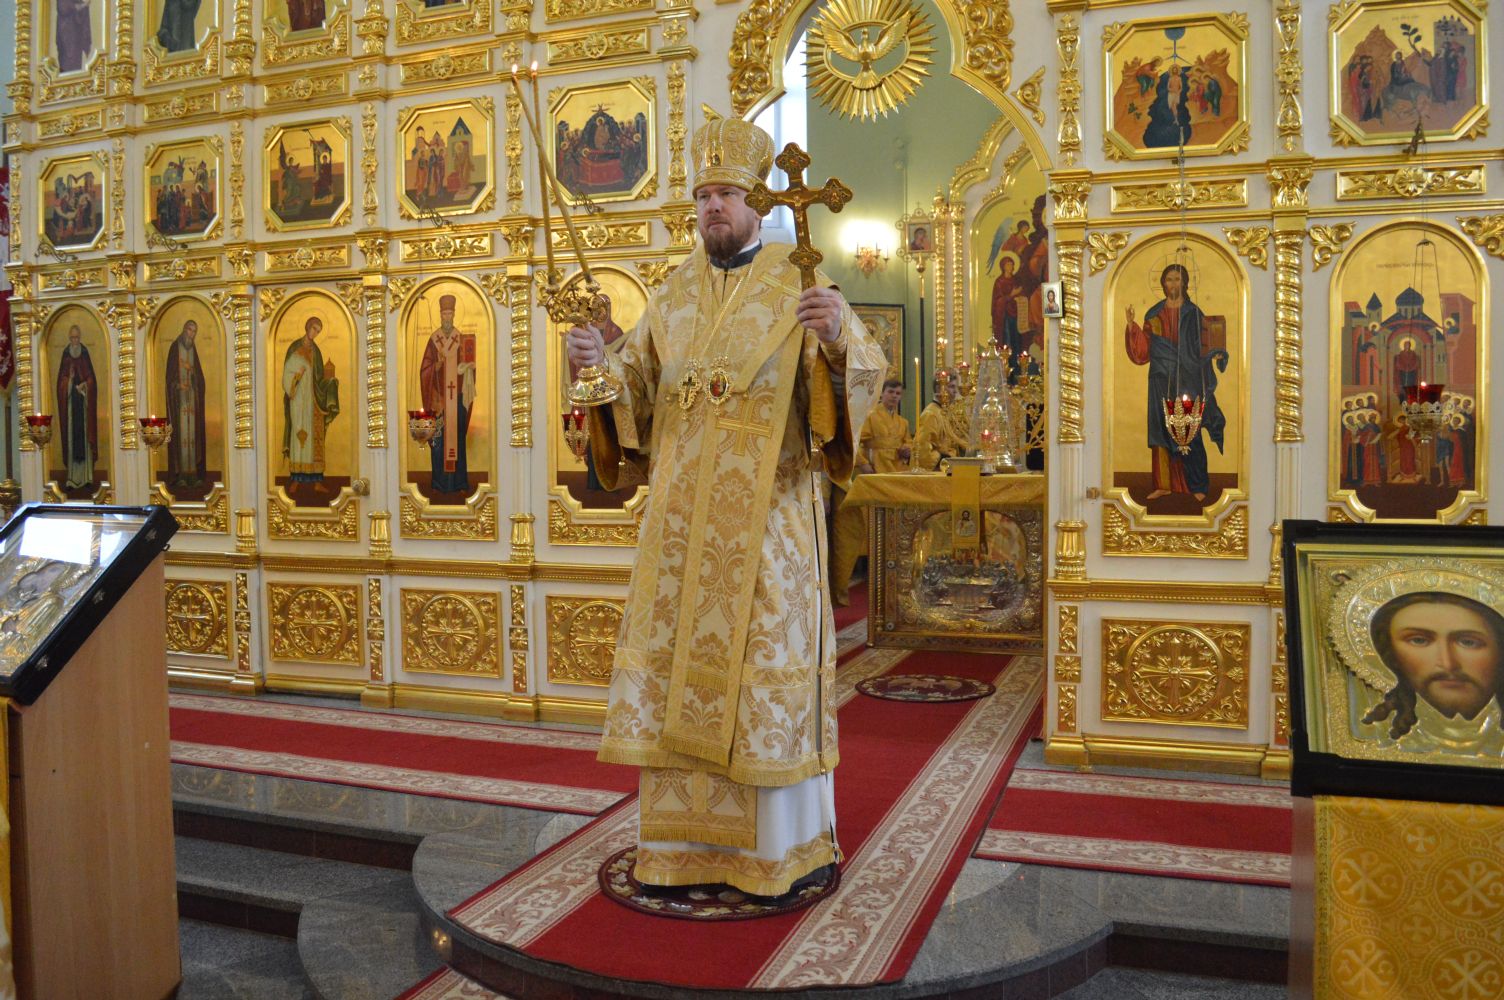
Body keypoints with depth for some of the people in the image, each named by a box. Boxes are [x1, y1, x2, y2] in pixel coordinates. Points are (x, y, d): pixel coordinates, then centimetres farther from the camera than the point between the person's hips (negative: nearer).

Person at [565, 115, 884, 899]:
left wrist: (838, 341, -30)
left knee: (766, 673, 0)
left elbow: (866, 371, -9)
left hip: (766, 520, -4)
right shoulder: (673, 296, 13)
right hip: (683, 521, 4)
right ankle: (685, 840, 19)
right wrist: (601, 364, -8)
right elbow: (635, 388, 13)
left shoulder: (799, 289, 1)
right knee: (676, 668, 6)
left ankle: (781, 843, 15)